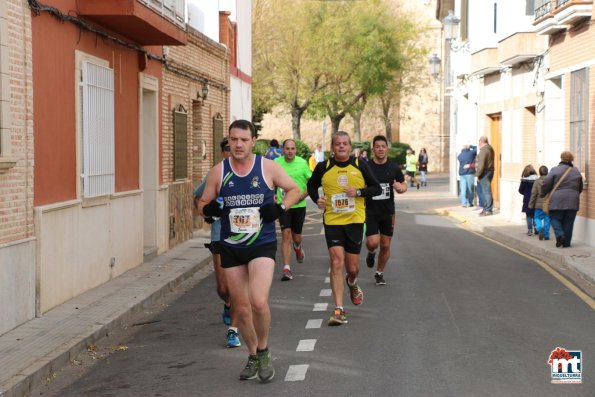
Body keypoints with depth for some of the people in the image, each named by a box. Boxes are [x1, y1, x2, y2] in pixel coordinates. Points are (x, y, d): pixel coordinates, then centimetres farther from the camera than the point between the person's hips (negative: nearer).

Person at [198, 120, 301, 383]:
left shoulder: (268, 167, -3)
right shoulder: (218, 172, 1)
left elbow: (295, 189, 9)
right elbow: (203, 203, 9)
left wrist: (281, 207, -10)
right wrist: (209, 208, -14)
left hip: (262, 245, -3)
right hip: (230, 249, 3)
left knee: (259, 302, -21)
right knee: (241, 308, 9)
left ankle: (263, 351, 5)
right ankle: (253, 357, 30)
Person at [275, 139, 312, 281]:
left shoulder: (302, 163, -5)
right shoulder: (276, 163, -2)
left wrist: (302, 196, -13)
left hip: (299, 205, 0)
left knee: (296, 236, 11)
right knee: (286, 234, -13)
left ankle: (298, 247, 50)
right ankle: (286, 269, -12)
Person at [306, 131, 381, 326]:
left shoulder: (360, 165, 1)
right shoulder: (323, 167, 1)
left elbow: (377, 188, 5)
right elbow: (311, 185, 18)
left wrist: (358, 192, -12)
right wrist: (316, 198, -2)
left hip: (355, 221, 1)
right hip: (332, 221, -1)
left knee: (352, 267, 7)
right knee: (336, 262, -14)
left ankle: (352, 284, 45)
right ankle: (339, 310, -11)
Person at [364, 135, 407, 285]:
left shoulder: (394, 168, 0)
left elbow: (404, 185, 9)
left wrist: (400, 187, -12)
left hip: (388, 212, 3)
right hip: (370, 212, -3)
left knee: (385, 245, 7)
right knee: (373, 243, -16)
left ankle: (379, 273, 27)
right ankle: (371, 252, 22)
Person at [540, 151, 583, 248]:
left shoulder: (555, 170, -5)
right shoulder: (576, 171, 9)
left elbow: (546, 184, -5)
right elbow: (580, 187, 18)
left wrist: (543, 194, 11)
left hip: (557, 201, -3)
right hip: (572, 201, 3)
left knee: (555, 218, 9)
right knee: (568, 222, 7)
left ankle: (559, 234, -14)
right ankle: (566, 242, 9)